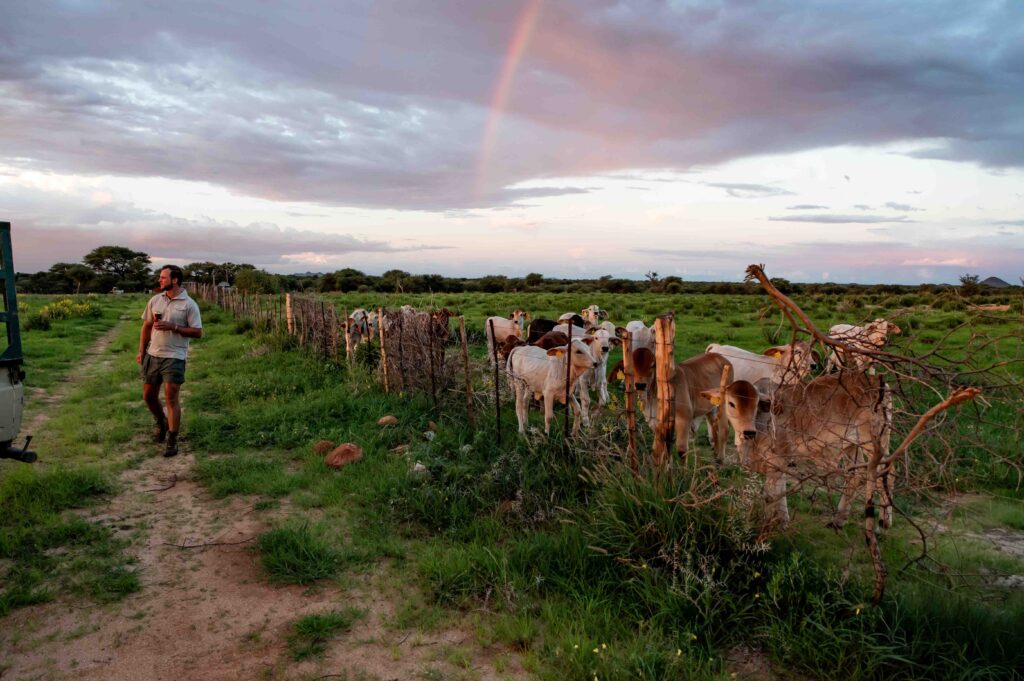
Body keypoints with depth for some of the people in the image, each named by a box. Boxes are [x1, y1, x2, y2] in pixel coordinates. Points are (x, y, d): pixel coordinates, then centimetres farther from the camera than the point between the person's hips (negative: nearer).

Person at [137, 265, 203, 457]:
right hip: (152, 355, 5)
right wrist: (141, 352, 9)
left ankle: (172, 441, 2)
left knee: (171, 398, -7)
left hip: (174, 357, -5)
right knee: (149, 395, 14)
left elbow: (198, 332, -9)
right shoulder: (155, 300, 8)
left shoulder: (189, 304, -7)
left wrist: (172, 327, -18)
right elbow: (146, 326, 14)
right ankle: (161, 422, 41)